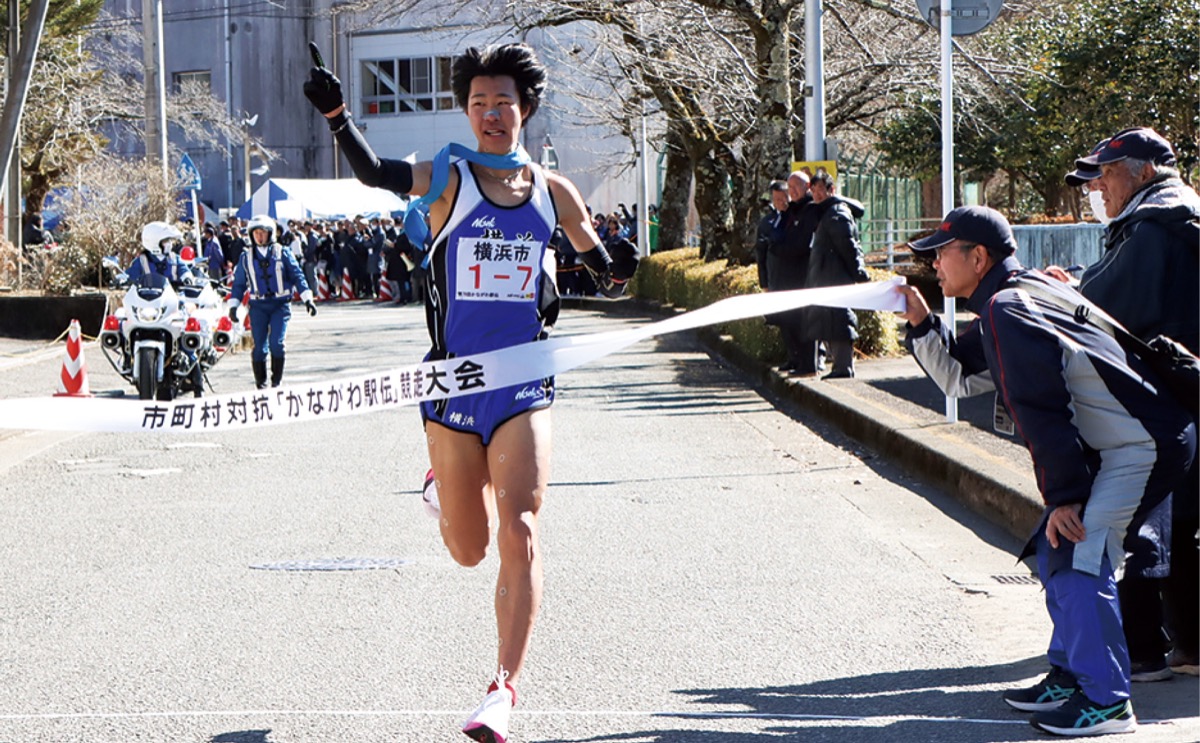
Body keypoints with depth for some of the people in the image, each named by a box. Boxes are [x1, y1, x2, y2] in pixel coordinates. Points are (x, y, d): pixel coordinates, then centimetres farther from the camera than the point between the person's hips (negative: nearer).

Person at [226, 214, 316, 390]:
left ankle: (276, 381, -2)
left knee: (276, 342, -14)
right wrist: (233, 305, 6)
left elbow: (297, 276, 4)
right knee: (259, 345, -4)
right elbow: (239, 283, 14)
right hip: (258, 306, 2)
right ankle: (260, 383, 4)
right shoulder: (246, 258, 11)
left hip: (280, 304, -2)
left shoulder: (283, 253, 5)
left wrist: (307, 298, -3)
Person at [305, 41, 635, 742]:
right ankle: (449, 486, 47)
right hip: (453, 382, -1)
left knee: (519, 533, -14)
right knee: (468, 550, 10)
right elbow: (377, 174, -23)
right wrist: (336, 114, -40)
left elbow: (600, 261, 21)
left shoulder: (554, 191, 5)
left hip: (523, 386, 1)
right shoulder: (446, 179, -3)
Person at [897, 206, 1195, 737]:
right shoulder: (1022, 295, 15)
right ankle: (1070, 677, 23)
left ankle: (1105, 702, -7)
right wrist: (922, 324, 12)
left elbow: (1043, 412, -21)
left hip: (1142, 444, -11)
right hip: (1122, 444, 11)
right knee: (1054, 553, 14)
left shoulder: (1008, 310, -17)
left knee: (1077, 558, -14)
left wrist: (1064, 494, -19)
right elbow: (958, 376, 24)